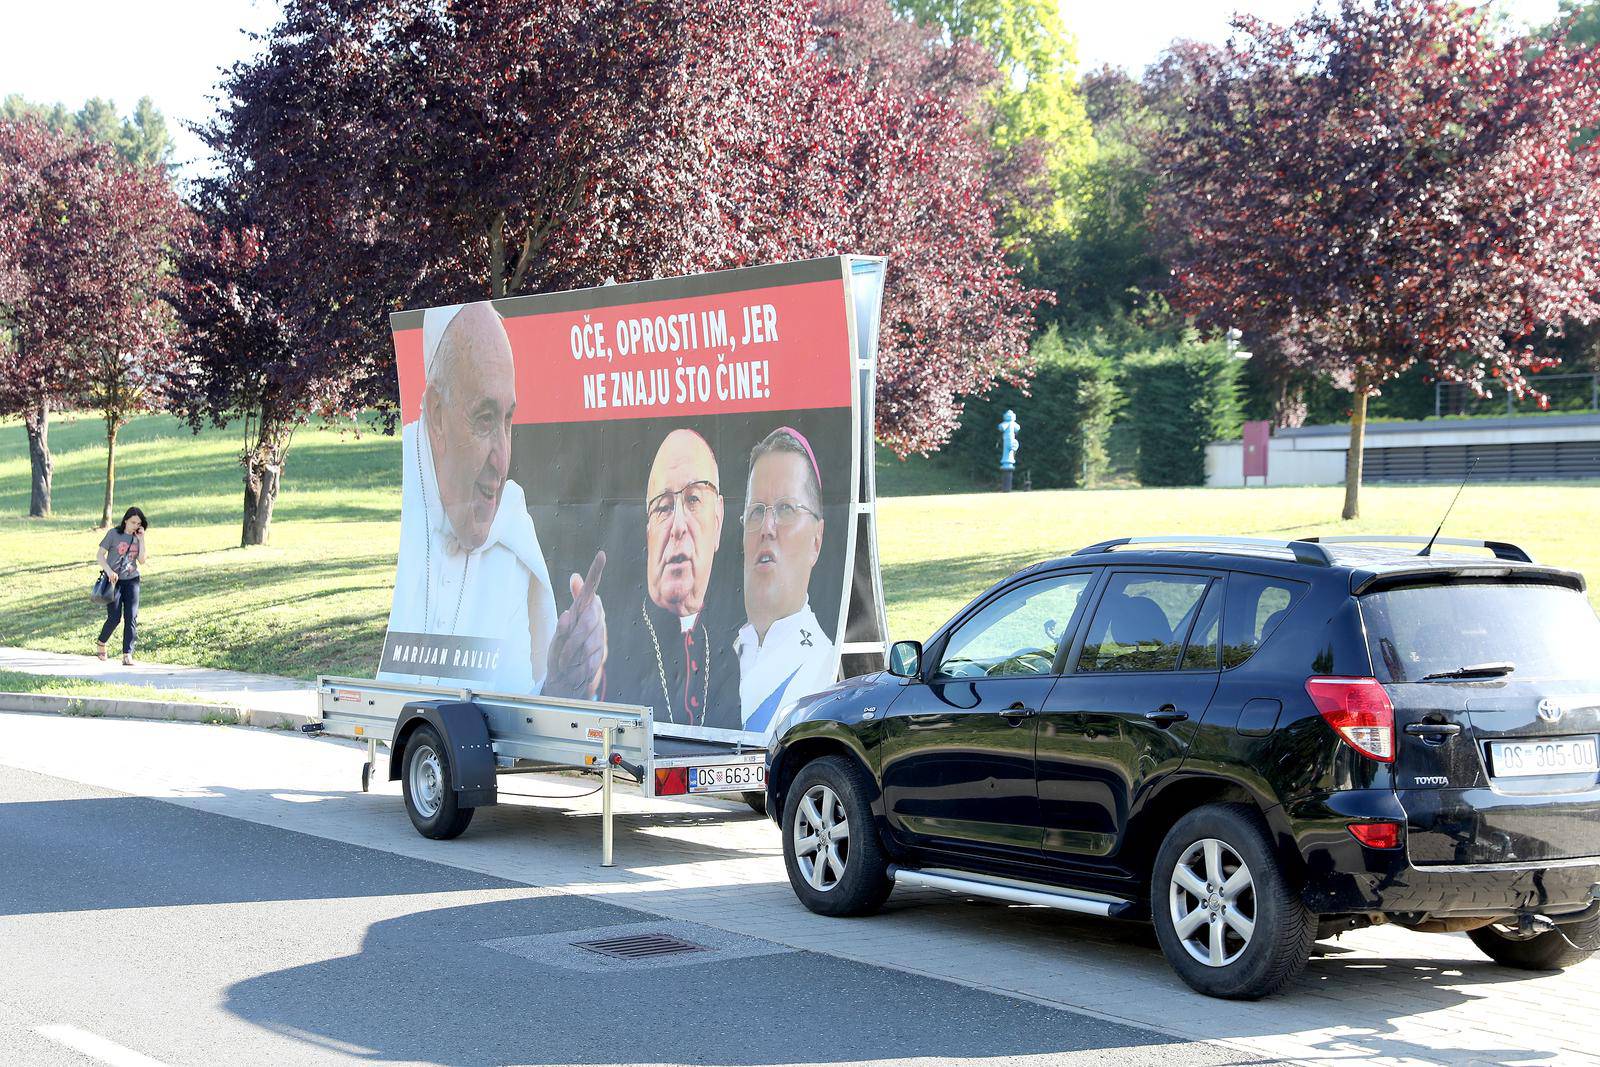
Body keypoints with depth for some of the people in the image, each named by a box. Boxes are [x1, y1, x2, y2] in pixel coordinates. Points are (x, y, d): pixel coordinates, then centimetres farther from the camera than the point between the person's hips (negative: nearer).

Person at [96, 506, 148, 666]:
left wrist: (141, 540, -7)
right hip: (114, 580, -3)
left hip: (131, 580, 3)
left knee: (131, 617, -7)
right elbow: (99, 555, -4)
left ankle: (127, 655, -8)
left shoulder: (138, 537, 7)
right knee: (114, 617, -7)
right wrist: (109, 571, -17)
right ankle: (101, 644, 21)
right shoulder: (114, 533, -5)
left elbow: (142, 561, -2)